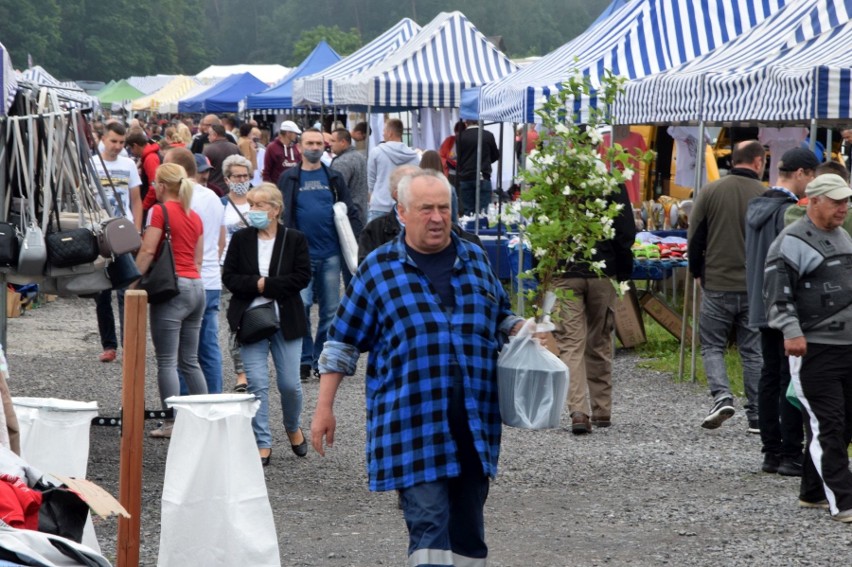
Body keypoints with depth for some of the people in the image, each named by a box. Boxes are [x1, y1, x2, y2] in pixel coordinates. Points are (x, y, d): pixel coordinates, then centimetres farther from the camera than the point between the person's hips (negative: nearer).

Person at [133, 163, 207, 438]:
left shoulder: (161, 211, -6)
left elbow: (147, 252, -11)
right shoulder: (194, 217, 15)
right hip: (197, 286, 7)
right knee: (190, 360, 13)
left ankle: (172, 423, -8)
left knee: (167, 361, -5)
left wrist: (134, 281, -6)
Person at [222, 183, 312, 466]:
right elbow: (229, 277, 0)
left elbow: (302, 277, -9)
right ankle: (263, 444, 4)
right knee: (257, 384, -4)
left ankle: (293, 428, 31)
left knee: (290, 384, 1)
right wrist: (256, 284, -16)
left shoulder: (295, 239, 0)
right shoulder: (241, 239, 4)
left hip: (286, 321, -1)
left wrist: (267, 284, -15)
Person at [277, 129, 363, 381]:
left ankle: (322, 359, 14)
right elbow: (282, 215, 2)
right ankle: (304, 360, 1)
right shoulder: (289, 178, 6)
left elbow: (350, 213, 11)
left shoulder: (334, 178, 11)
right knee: (300, 307, -7)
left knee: (330, 310, 5)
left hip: (330, 253, 2)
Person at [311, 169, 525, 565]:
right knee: (427, 522, -11)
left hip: (475, 421, 4)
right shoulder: (378, 269, 2)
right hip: (412, 424, -4)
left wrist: (521, 332, 2)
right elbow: (343, 342, 5)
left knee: (468, 522, 10)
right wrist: (324, 408, 1)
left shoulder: (476, 260, 12)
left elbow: (501, 320, 25)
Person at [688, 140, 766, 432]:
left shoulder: (710, 192, -3)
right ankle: (757, 416, 9)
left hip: (717, 285, 0)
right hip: (756, 288, 1)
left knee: (712, 346, 10)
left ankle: (722, 396, -11)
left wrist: (697, 272, 16)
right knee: (754, 351, 8)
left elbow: (695, 237, 1)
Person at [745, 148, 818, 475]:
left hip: (762, 306, 9)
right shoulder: (790, 212, -17)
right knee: (792, 380, -5)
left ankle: (771, 453, 14)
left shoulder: (755, 207, 11)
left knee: (770, 377, 11)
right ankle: (790, 456, -3)